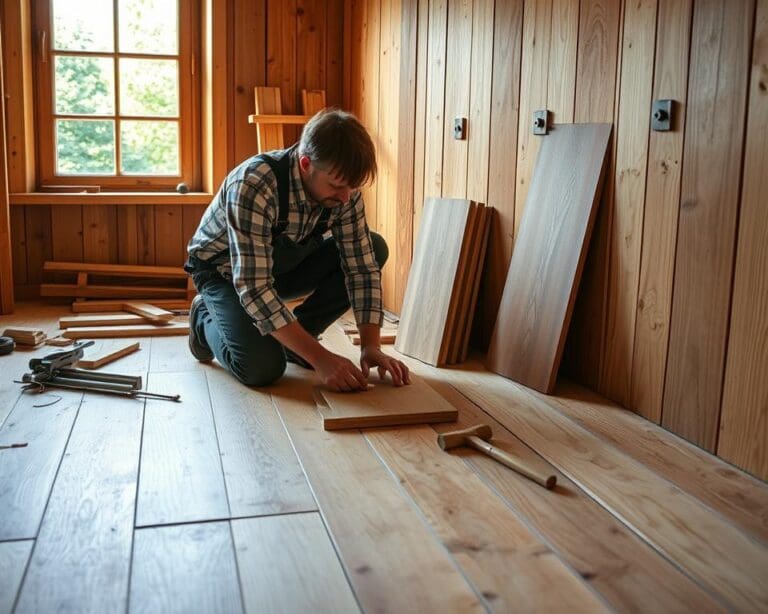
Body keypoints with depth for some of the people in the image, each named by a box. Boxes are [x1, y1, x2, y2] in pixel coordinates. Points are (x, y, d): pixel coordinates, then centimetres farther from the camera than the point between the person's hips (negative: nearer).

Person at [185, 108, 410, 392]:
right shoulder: (253, 185, -37)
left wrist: (371, 345, -26)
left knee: (374, 248, -14)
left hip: (285, 261, 6)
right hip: (224, 269, -5)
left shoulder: (343, 187, -19)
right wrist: (319, 358, -43)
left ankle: (294, 337, 0)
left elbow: (361, 265, -14)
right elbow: (253, 287, -41)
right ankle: (206, 318, 7)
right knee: (262, 368, -27)